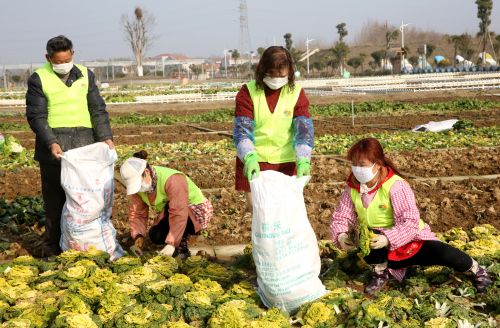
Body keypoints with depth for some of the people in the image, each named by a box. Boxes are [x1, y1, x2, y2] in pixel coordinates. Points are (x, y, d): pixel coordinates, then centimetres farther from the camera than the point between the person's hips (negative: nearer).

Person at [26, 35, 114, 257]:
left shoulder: (85, 76, 12)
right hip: (54, 149, -3)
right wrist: (51, 143, -17)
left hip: (84, 147, 3)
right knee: (55, 201, 0)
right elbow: (36, 116, -5)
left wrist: (106, 137, -1)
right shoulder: (38, 79, 0)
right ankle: (52, 251, 8)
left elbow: (98, 110, 12)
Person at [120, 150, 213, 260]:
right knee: (156, 236, -19)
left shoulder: (172, 180, -35)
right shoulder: (137, 186, -12)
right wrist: (138, 235, -24)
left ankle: (182, 249, -20)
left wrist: (171, 244, -43)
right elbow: (137, 214, -6)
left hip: (198, 210, -7)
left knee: (170, 206, -36)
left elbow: (179, 214, -40)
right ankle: (184, 233, 11)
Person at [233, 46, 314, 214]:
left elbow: (304, 129, -9)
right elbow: (242, 128, -13)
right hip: (253, 162, 0)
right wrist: (250, 158, -30)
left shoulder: (296, 93, -1)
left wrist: (303, 161, -25)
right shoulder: (248, 92, -4)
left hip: (285, 162, 1)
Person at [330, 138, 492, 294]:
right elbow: (340, 218, -4)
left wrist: (388, 239, -42)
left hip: (411, 243, -3)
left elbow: (410, 222, -27)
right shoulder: (352, 190, -7)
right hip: (385, 253, 3)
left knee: (447, 255, -24)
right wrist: (340, 235, -27)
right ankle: (380, 275, -5)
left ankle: (476, 271, 11)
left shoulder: (395, 185, -22)